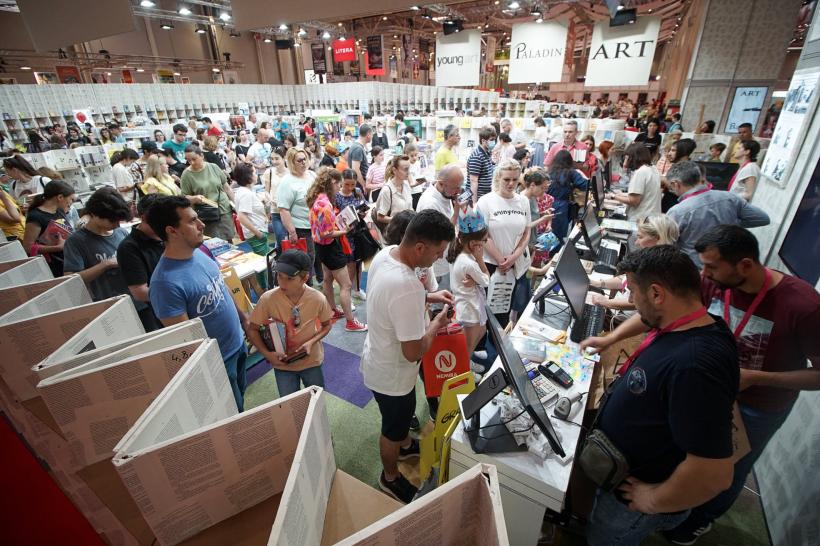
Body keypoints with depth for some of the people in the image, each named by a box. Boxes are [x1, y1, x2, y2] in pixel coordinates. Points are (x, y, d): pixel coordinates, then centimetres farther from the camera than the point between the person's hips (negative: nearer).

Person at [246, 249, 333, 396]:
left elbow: (326, 325, -4)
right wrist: (267, 354, -21)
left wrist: (311, 342, -21)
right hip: (282, 364, 0)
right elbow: (253, 330, -9)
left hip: (312, 361, 1)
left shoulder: (318, 299, -22)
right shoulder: (267, 299, -22)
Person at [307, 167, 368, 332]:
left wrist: (338, 220, 4)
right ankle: (350, 322, 6)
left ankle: (333, 310, 41)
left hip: (322, 246, 11)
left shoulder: (318, 198, 2)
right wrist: (344, 231, -15)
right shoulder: (325, 203, -27)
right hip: (330, 247, -11)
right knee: (346, 285, -2)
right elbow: (327, 234, -26)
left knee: (328, 279, 23)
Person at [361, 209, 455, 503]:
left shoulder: (384, 253, -12)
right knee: (393, 428, 22)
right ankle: (390, 478, 50)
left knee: (399, 417, 35)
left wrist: (428, 297, -2)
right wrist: (437, 323, -15)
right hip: (392, 375, -8)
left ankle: (405, 445, 64)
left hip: (378, 358, 8)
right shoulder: (408, 288, -40)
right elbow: (413, 352, -31)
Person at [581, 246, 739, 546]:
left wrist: (653, 502, -24)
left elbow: (714, 473, -39)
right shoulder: (692, 324, -10)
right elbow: (648, 318, 15)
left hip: (636, 497, -6)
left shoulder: (694, 364, -41)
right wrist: (609, 338, 18)